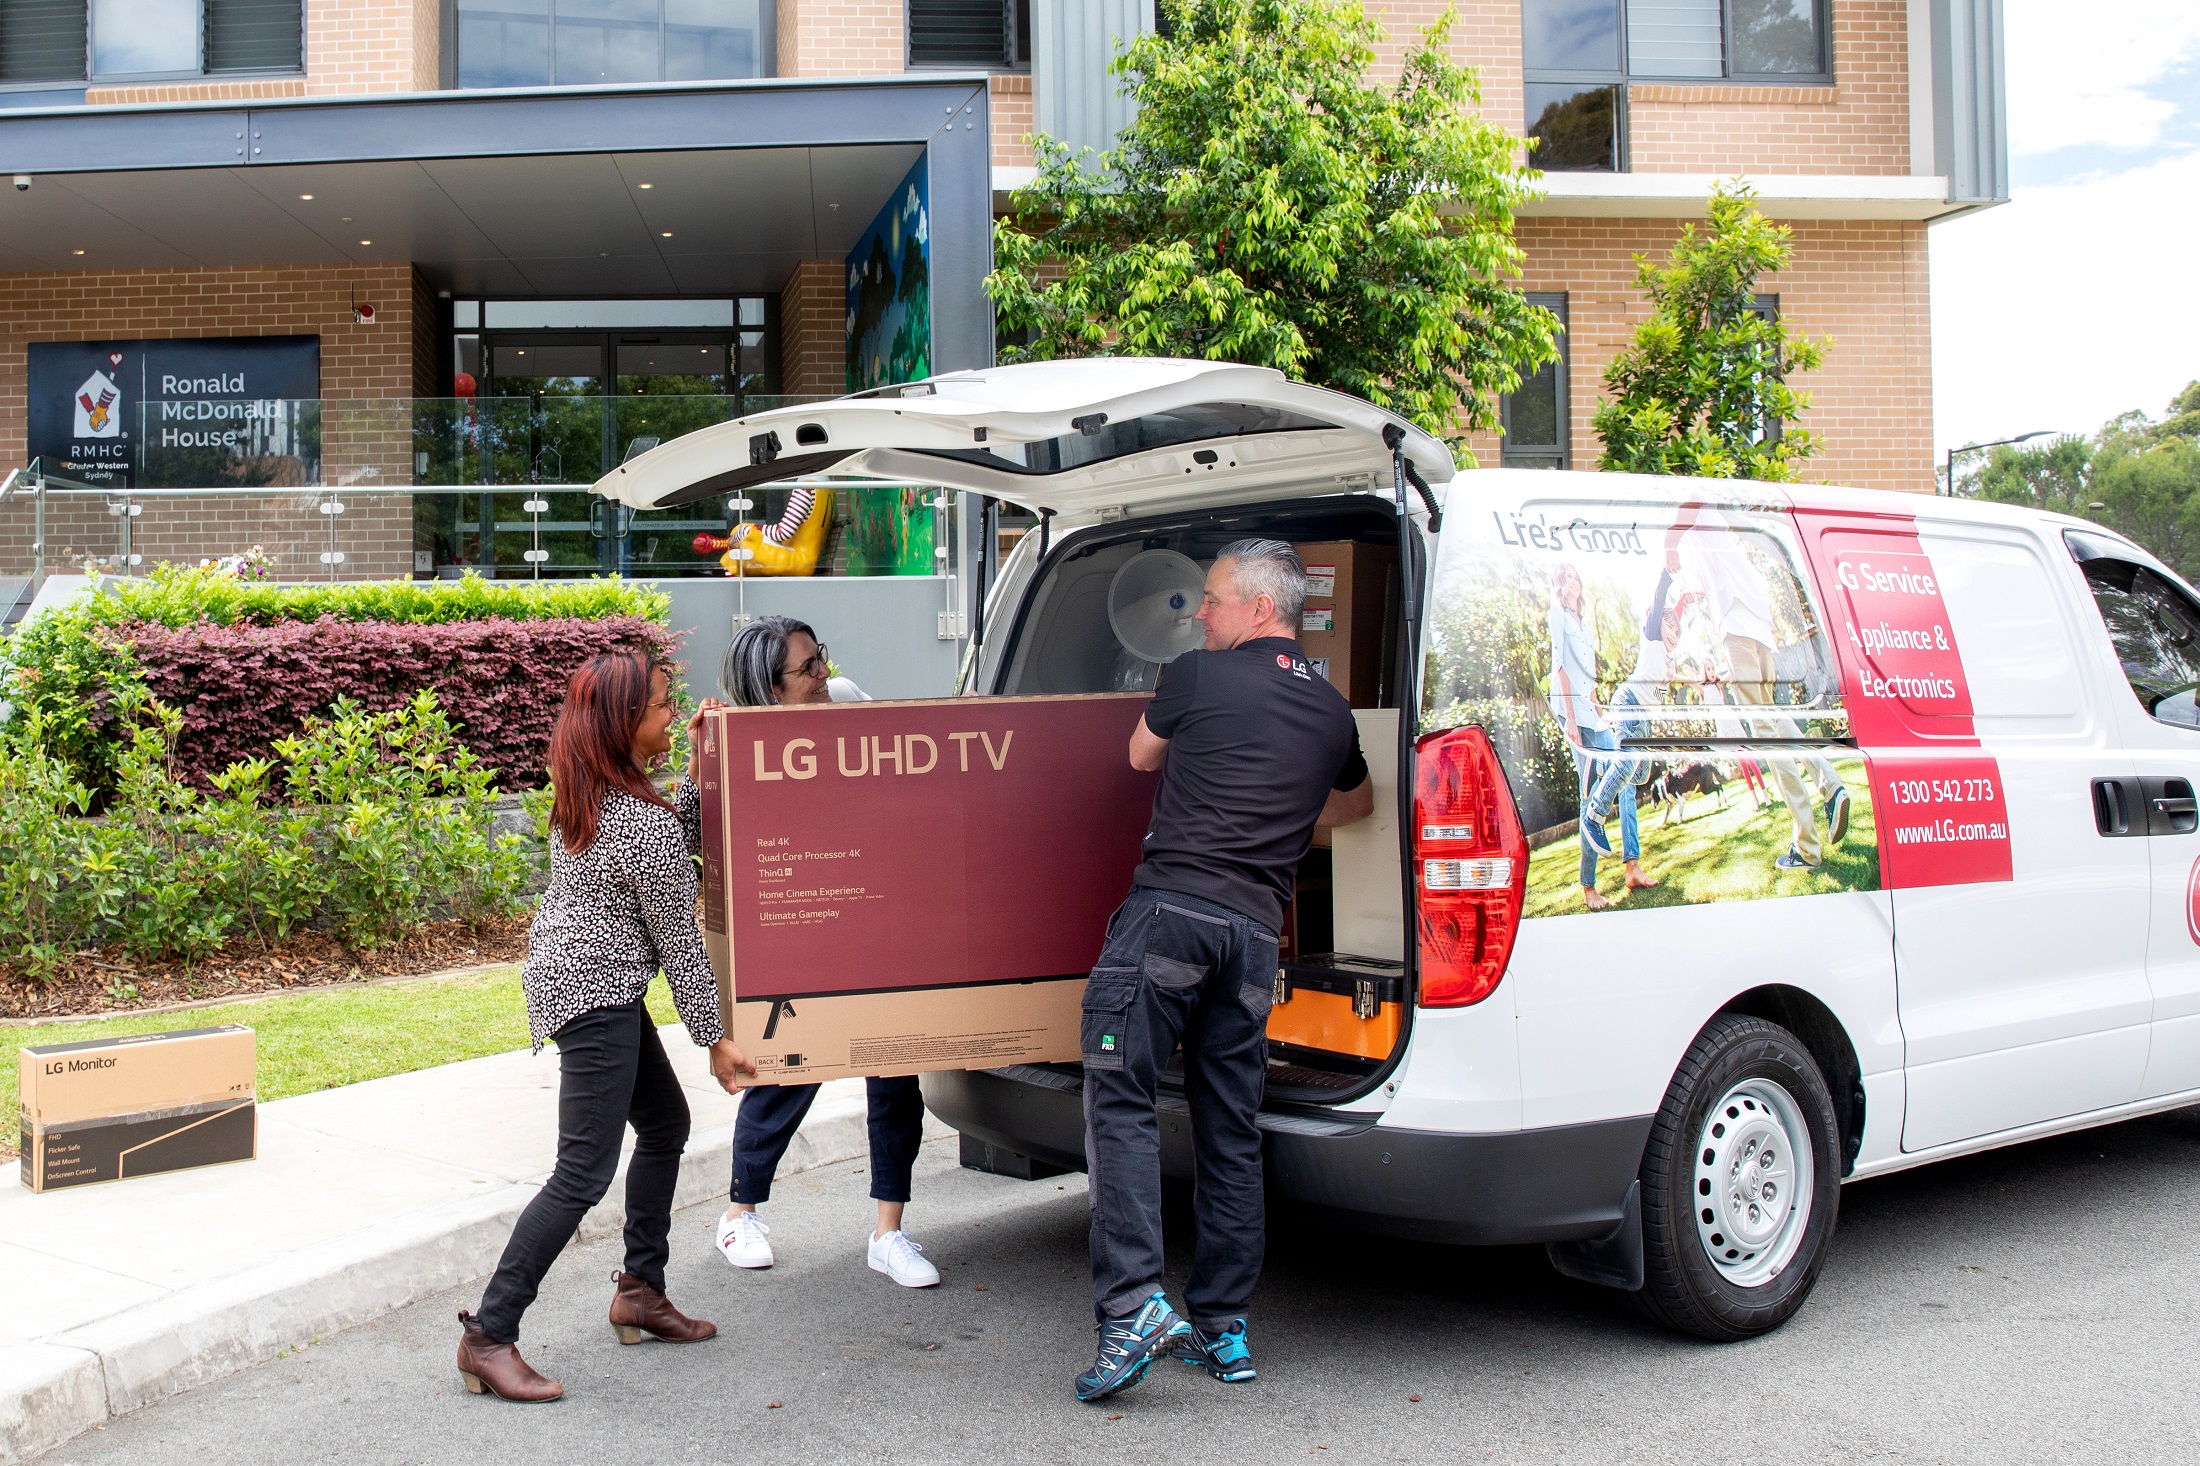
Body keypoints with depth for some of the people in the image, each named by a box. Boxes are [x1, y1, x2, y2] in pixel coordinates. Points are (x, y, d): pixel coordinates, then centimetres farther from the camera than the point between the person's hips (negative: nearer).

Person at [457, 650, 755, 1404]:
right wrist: (715, 1037, -4)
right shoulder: (645, 825, -21)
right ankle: (488, 1336, -5)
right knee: (583, 1173, -9)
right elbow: (677, 941, -13)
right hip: (596, 994, -11)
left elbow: (676, 843, 19)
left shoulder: (587, 794, 6)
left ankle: (641, 1292, 29)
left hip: (565, 972, 11)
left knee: (665, 1122, 20)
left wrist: (698, 775, 9)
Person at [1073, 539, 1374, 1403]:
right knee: (1230, 1128, 10)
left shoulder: (1198, 676, 2)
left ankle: (1133, 1304, -16)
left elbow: (1141, 757, 21)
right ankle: (1221, 1326, 15)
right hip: (1256, 927, 6)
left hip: (1171, 906, -5)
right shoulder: (1332, 710, 17)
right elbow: (1357, 801, 37)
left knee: (1120, 1099, -5)